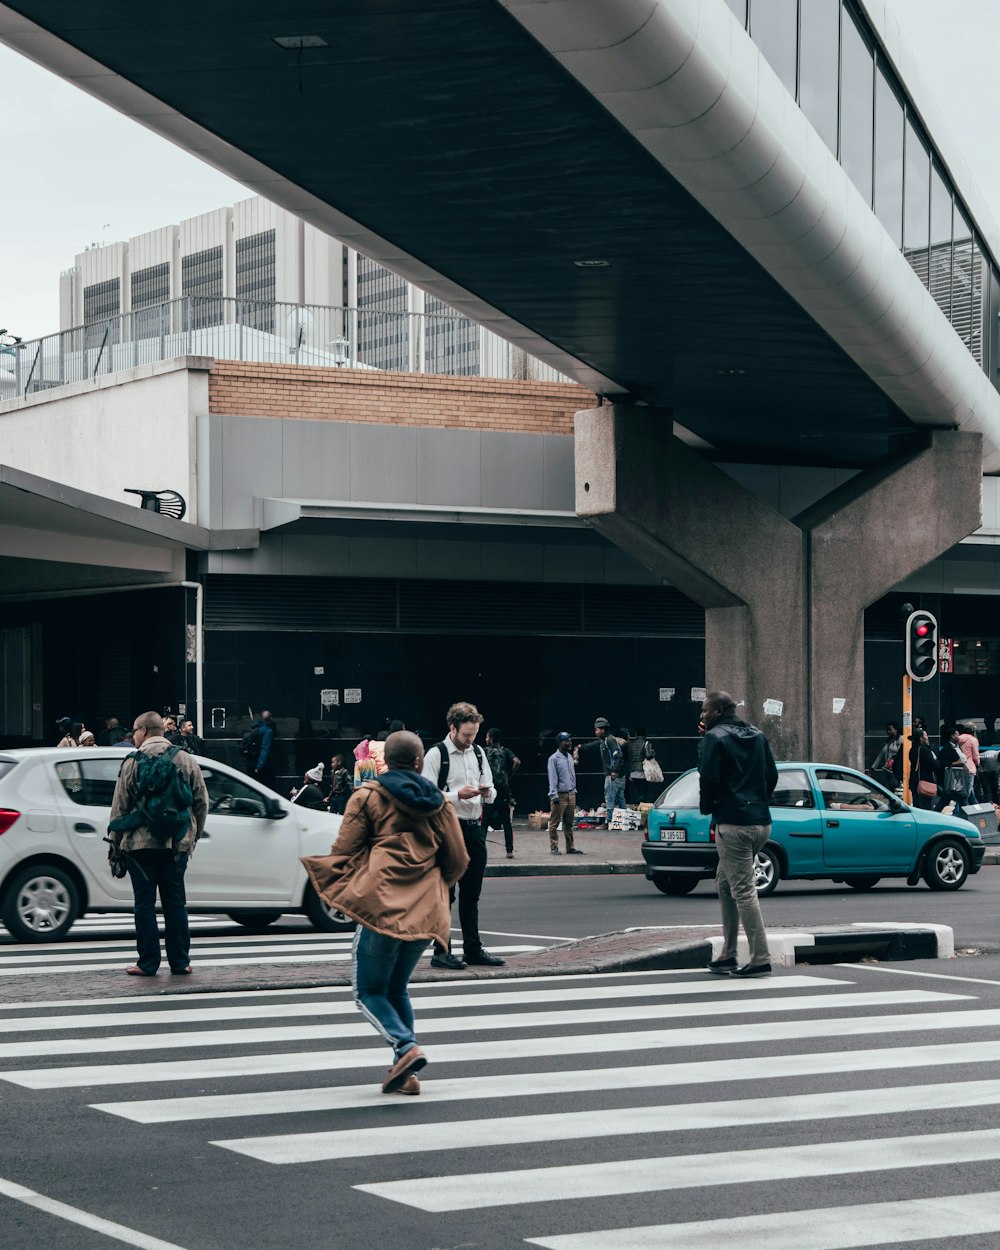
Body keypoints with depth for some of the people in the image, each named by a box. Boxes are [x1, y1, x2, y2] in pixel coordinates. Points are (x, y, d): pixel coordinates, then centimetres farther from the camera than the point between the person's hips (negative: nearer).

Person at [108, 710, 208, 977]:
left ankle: (148, 963, 1)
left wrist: (115, 842, 3)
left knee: (145, 902, 2)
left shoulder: (133, 762, -4)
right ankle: (180, 962, 9)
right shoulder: (185, 760, 7)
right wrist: (193, 836, 18)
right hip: (177, 844, 3)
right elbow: (201, 802, 10)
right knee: (175, 902, 9)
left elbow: (119, 806, -3)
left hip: (141, 842, -3)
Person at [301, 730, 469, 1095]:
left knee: (369, 991, 4)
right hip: (425, 910, 5)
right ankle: (406, 1072, 8)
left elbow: (343, 851, -4)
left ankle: (406, 1047, -19)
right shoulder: (438, 802, 11)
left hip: (382, 904, -5)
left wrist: (337, 890, 15)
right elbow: (458, 861, 12)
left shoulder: (368, 796, 0)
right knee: (397, 988, 18)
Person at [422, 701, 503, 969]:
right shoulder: (436, 754, -8)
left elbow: (491, 793, 19)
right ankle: (441, 951, 2)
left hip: (474, 827, 7)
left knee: (471, 893, 12)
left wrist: (488, 792, -3)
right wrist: (458, 795, -21)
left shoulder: (478, 753, 12)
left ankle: (473, 949, 19)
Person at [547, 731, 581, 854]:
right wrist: (554, 795, -16)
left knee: (569, 823, 11)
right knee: (554, 823, -2)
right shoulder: (554, 758, -9)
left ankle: (570, 847, 15)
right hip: (560, 795, -7)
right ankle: (554, 848, 1)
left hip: (570, 794, 7)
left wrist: (574, 791, 14)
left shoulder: (570, 757, 13)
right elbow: (552, 778, -12)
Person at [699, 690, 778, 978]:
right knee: (725, 881, 20)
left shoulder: (715, 738, -8)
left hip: (733, 822, -9)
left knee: (743, 890, -7)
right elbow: (771, 776, 15)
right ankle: (728, 955, 21)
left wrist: (708, 808, 2)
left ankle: (760, 959, -11)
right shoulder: (757, 736, 16)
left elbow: (709, 779, -15)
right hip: (761, 821, 9)